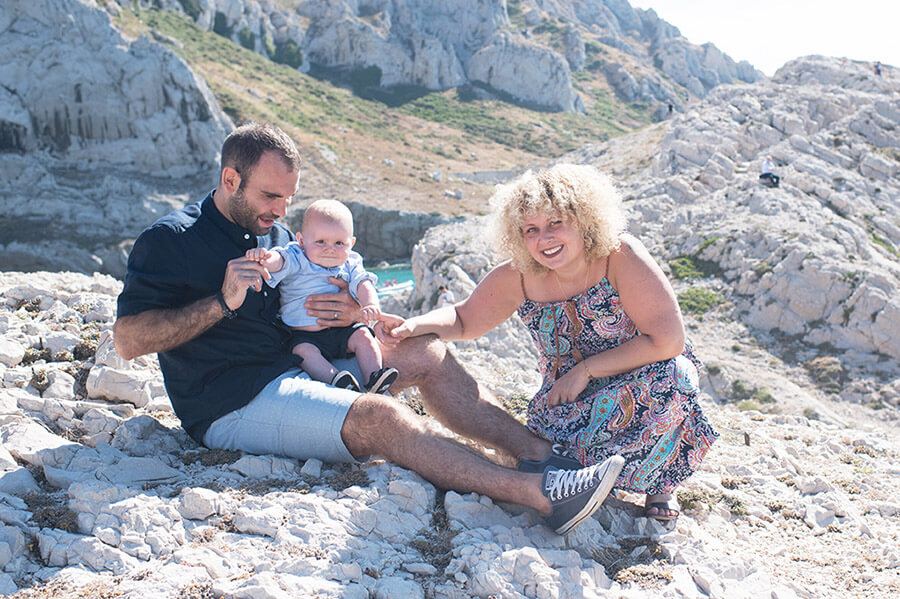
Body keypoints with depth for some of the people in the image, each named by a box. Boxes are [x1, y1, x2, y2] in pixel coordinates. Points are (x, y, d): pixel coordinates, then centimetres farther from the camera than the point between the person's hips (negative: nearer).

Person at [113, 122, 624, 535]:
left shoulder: (277, 235, 17)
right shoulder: (170, 240, -7)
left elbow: (303, 312, 24)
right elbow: (127, 339, -15)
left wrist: (354, 312, -1)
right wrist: (222, 302, -21)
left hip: (297, 369, 8)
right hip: (234, 406, -8)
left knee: (426, 354, -5)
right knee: (379, 415, -29)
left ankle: (544, 455, -12)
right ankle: (541, 496, -37)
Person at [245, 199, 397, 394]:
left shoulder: (349, 266, 5)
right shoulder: (296, 261, -6)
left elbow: (362, 283, -8)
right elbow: (279, 260, -24)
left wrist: (370, 304, -31)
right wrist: (266, 257, -50)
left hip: (342, 330, 3)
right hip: (304, 335, -3)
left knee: (362, 335, -17)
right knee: (303, 351, -29)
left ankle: (374, 379, -20)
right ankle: (334, 379, -44)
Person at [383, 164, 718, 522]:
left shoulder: (620, 257, -23)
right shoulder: (516, 278, -12)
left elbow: (669, 341, -24)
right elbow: (464, 320, 4)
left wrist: (586, 370, -22)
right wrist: (414, 326, -17)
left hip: (639, 380, -2)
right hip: (571, 399, 2)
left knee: (670, 376, -36)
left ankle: (660, 483, -7)